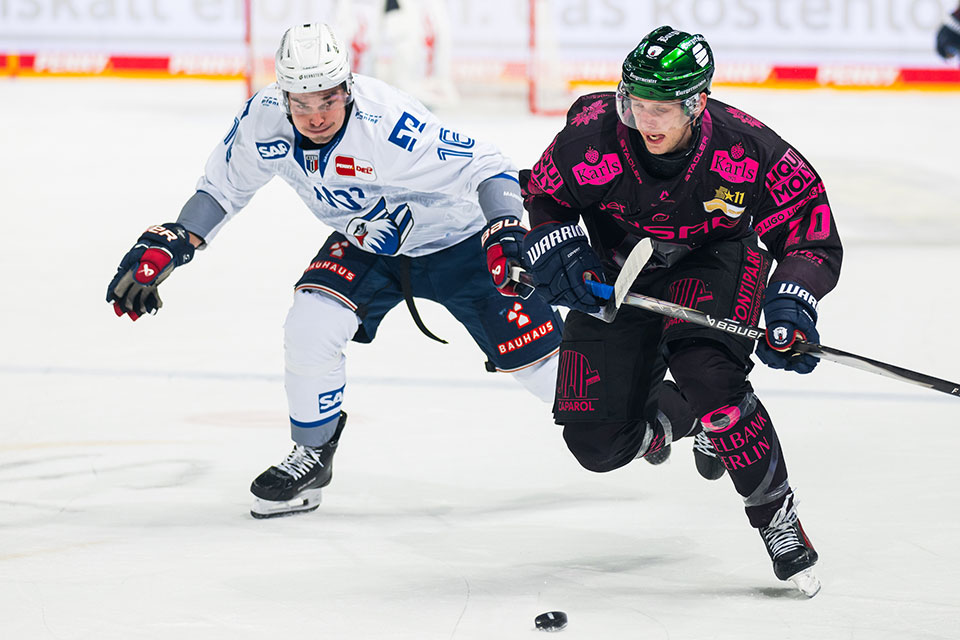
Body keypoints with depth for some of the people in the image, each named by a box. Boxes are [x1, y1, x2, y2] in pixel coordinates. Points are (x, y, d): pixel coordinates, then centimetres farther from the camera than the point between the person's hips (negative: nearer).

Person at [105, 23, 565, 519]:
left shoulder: (387, 123, -37)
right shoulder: (263, 119, -20)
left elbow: (486, 167, -34)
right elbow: (224, 186, -2)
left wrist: (506, 232, -49)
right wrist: (168, 245, -11)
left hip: (455, 239, -4)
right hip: (366, 244, 5)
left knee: (533, 355, -7)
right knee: (310, 327, -17)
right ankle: (312, 458, 5)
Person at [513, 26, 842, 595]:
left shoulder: (749, 151, -30)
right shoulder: (592, 137, -27)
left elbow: (814, 237, -20)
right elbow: (544, 196, -5)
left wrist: (791, 304, -35)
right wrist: (558, 251, -23)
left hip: (714, 263, -2)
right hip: (619, 277, 2)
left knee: (708, 376, -32)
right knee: (598, 442, -6)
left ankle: (778, 518, -13)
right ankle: (673, 415, 31)